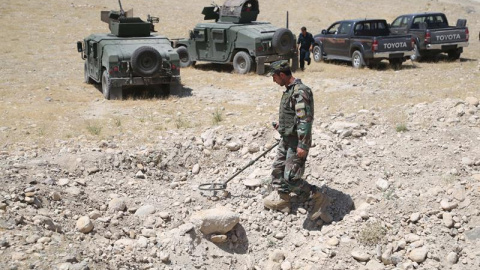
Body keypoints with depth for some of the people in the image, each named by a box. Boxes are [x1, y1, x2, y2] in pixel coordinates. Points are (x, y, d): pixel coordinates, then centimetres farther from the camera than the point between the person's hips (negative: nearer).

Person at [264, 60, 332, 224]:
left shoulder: (300, 91, -22)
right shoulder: (290, 89, 10)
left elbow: (305, 120, -26)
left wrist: (302, 145, -28)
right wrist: (282, 124, 24)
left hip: (297, 143, -10)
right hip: (287, 140, 10)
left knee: (291, 178, -12)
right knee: (278, 170, 18)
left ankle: (319, 199, 0)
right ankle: (281, 200, 34)